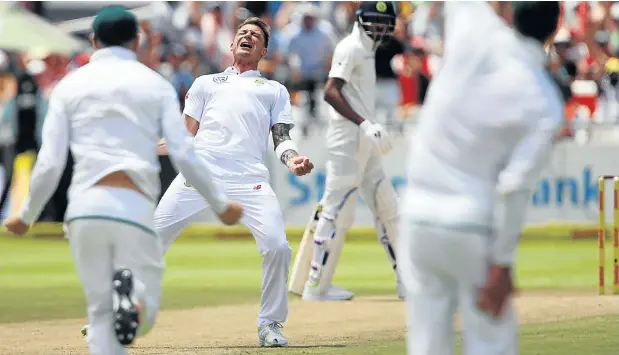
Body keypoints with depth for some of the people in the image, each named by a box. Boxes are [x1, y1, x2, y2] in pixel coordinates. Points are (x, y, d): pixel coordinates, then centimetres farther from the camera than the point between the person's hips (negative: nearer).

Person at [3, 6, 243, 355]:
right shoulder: (156, 85, 10)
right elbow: (184, 155, 2)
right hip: (136, 207, -1)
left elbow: (50, 164, 5)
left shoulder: (71, 84, 11)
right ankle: (133, 296, -29)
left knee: (100, 313, 7)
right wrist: (221, 204, 14)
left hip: (86, 207, 1)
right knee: (144, 316, 7)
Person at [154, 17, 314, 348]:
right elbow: (186, 134, 23)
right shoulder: (206, 83, 29)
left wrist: (293, 160, -5)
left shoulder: (275, 90, 27)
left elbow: (281, 137, 16)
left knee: (277, 246, -21)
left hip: (249, 181, -1)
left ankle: (270, 324, -2)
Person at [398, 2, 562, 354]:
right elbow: (515, 190, -16)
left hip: (418, 216, 4)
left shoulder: (473, 35, -6)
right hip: (474, 226, -4)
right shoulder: (545, 106, -12)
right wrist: (502, 265, -11)